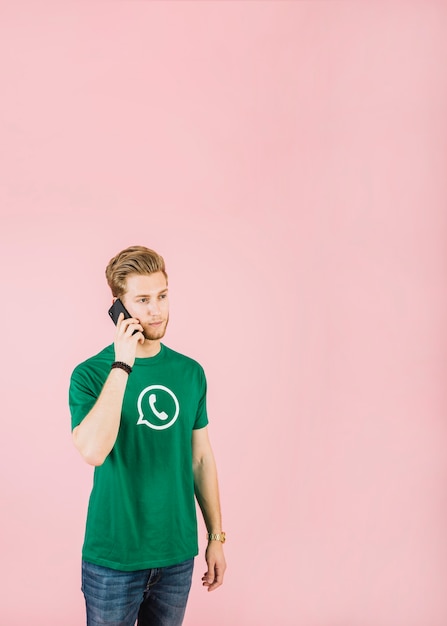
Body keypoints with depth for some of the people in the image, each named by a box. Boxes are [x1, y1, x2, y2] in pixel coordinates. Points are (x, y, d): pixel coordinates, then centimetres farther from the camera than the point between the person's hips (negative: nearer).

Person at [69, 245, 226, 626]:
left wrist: (216, 537, 8)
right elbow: (93, 451, -29)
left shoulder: (190, 372, 1)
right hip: (114, 557, -3)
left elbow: (201, 458, 7)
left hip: (178, 554, 4)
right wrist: (123, 365, -26)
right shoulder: (90, 374, -12)